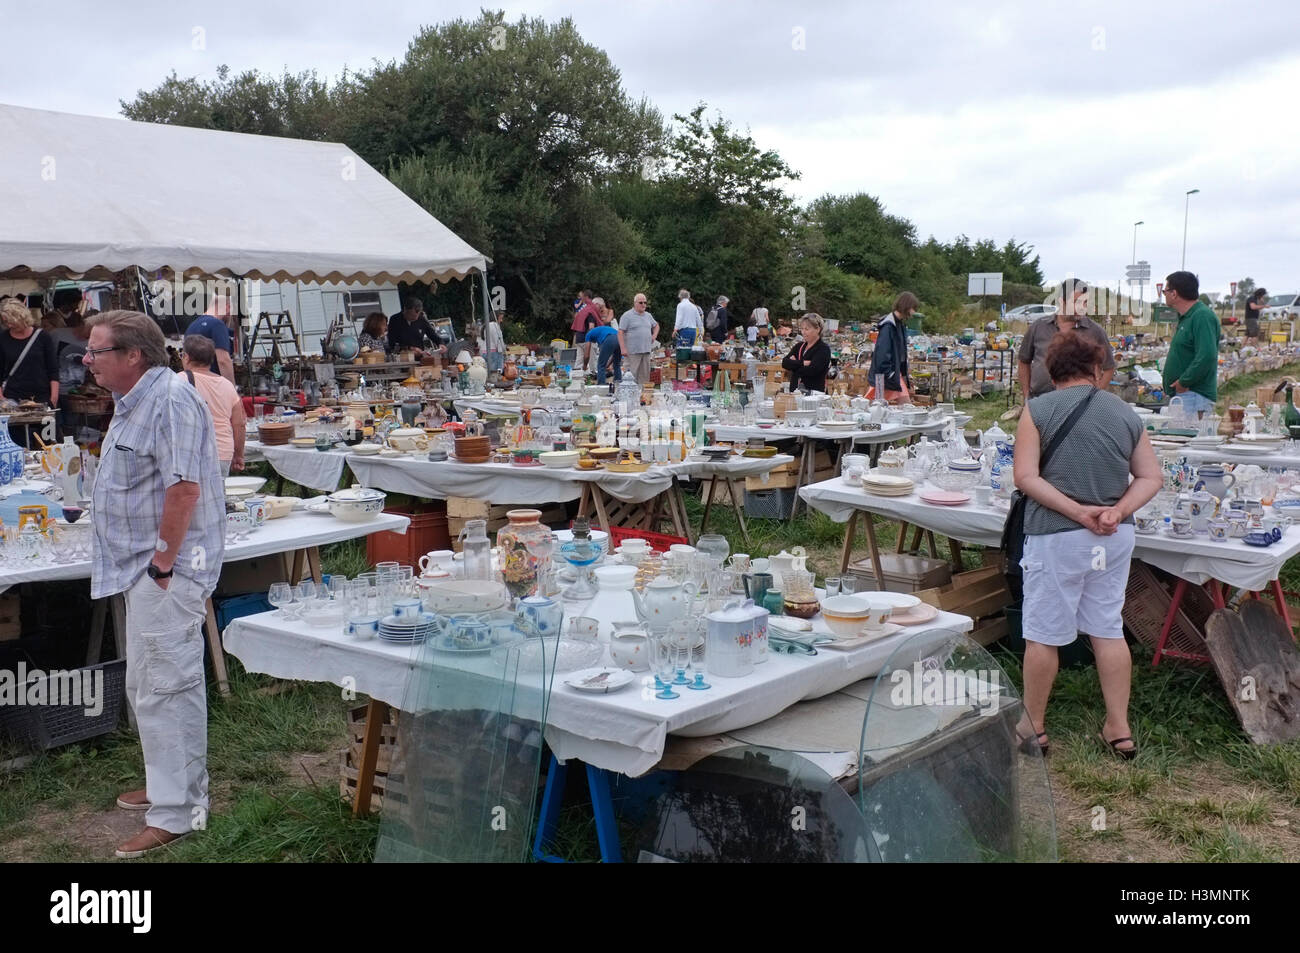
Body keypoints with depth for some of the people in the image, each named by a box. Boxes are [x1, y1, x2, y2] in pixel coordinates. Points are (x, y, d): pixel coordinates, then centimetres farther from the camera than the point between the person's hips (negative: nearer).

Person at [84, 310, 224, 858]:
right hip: (141, 566, 11)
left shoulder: (171, 400, -19)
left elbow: (183, 488, -26)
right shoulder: (132, 401, 15)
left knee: (165, 689, -6)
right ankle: (171, 785, 33)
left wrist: (163, 565, -22)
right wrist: (151, 564, 18)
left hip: (167, 570, -11)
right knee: (147, 686, 19)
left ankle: (176, 814, 1)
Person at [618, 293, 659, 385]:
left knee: (645, 375, 8)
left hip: (646, 350, 6)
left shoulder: (648, 315, 16)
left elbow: (656, 325, 34)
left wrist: (654, 335, 14)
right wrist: (623, 348, -17)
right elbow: (620, 332, -10)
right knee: (632, 374, -9)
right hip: (633, 352, -6)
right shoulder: (627, 315, -4)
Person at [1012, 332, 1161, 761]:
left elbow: (1026, 476, -14)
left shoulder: (1038, 410, -7)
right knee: (1109, 629, 14)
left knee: (1043, 634, 6)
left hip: (1057, 536, -4)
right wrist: (1118, 511, -8)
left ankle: (1032, 727, 18)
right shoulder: (1125, 413, 5)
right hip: (1115, 537, 4)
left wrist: (1078, 511, -15)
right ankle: (1119, 729, 20)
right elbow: (1151, 477, 4)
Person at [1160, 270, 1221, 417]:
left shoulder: (1203, 317, -14)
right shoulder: (1185, 318, 20)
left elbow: (1207, 357, -25)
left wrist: (1183, 382, -19)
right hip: (1180, 395, 10)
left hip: (1194, 396, -10)